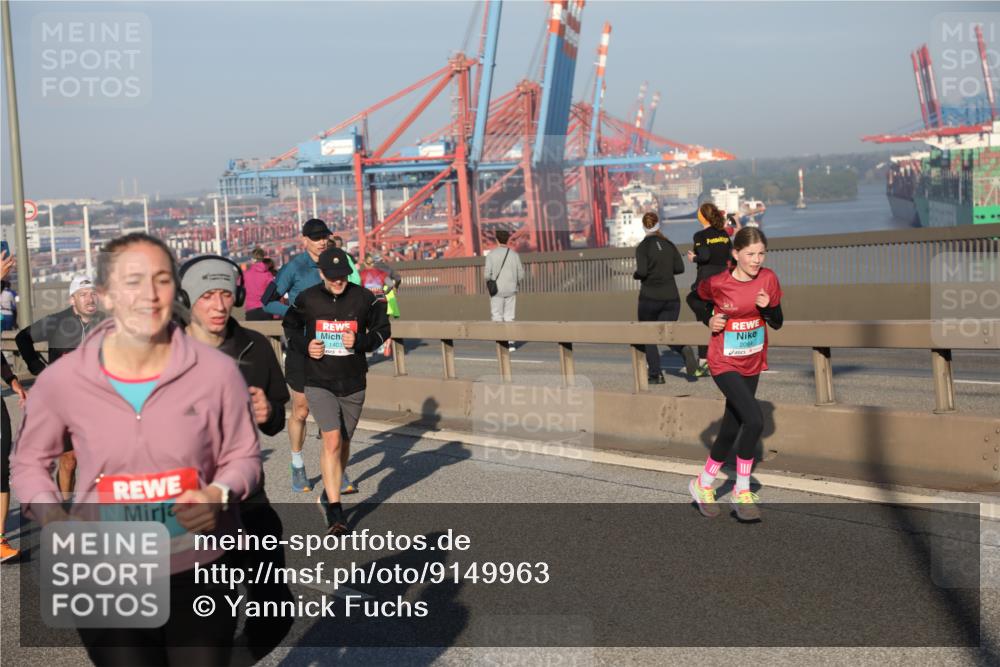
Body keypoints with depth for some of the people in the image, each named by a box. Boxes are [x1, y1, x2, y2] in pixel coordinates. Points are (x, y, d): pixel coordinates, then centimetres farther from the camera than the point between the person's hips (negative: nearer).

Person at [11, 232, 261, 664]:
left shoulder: (217, 371, -12)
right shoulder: (61, 380, -10)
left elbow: (243, 455, 3)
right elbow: (28, 462, 7)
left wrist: (220, 494, -17)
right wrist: (50, 513, -10)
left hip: (197, 572, 0)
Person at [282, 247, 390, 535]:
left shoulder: (364, 298, -4)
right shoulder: (306, 299, -4)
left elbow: (383, 329, 5)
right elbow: (290, 326, 13)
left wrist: (360, 341, -14)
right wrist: (305, 346, -6)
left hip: (353, 383, 2)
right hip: (319, 382, -2)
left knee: (344, 443, 14)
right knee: (332, 441, -15)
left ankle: (328, 493, 39)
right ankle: (335, 510, -10)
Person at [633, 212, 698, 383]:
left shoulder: (642, 247, -8)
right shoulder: (669, 244, 6)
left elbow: (642, 271, -17)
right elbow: (680, 268, 4)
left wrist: (635, 274, 4)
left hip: (649, 298, -4)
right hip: (671, 297, 4)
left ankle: (655, 374, 7)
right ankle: (684, 349, -22)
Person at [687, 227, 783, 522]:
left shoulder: (768, 278, -6)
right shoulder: (716, 283, -15)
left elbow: (778, 323, 1)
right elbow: (700, 300, 7)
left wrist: (767, 307, -19)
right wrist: (709, 321, -10)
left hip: (752, 365, 5)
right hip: (725, 364, -5)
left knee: (731, 428, 13)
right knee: (754, 420, -22)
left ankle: (703, 484, 34)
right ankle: (742, 491, -4)